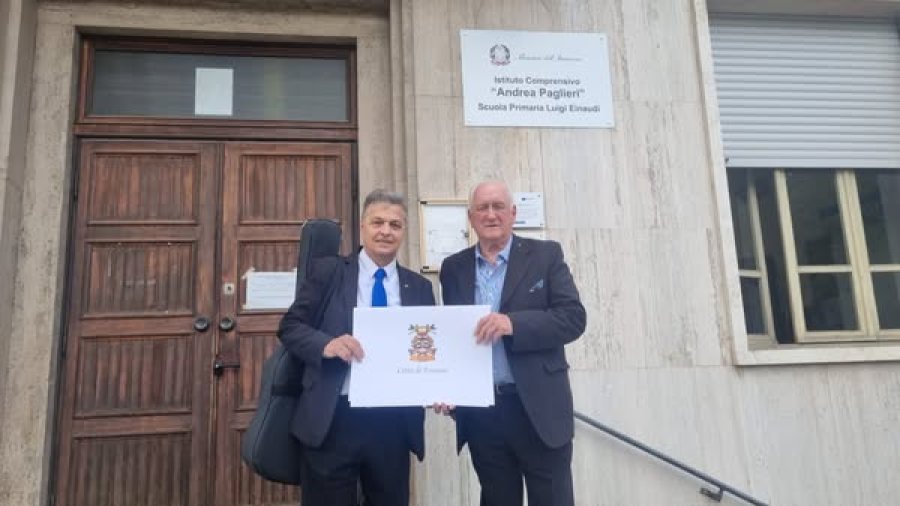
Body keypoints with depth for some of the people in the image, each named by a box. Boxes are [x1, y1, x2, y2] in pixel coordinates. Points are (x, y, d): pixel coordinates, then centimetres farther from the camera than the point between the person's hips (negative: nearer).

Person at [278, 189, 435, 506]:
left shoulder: (419, 287, 10)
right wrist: (326, 343, -21)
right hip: (332, 421, -2)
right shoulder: (328, 271, 2)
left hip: (394, 425, 3)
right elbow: (290, 327, -1)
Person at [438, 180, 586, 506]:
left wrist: (513, 323, -24)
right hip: (480, 412, 3)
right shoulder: (453, 268, 8)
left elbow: (574, 318, -9)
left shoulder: (545, 255, 0)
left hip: (538, 408, -2)